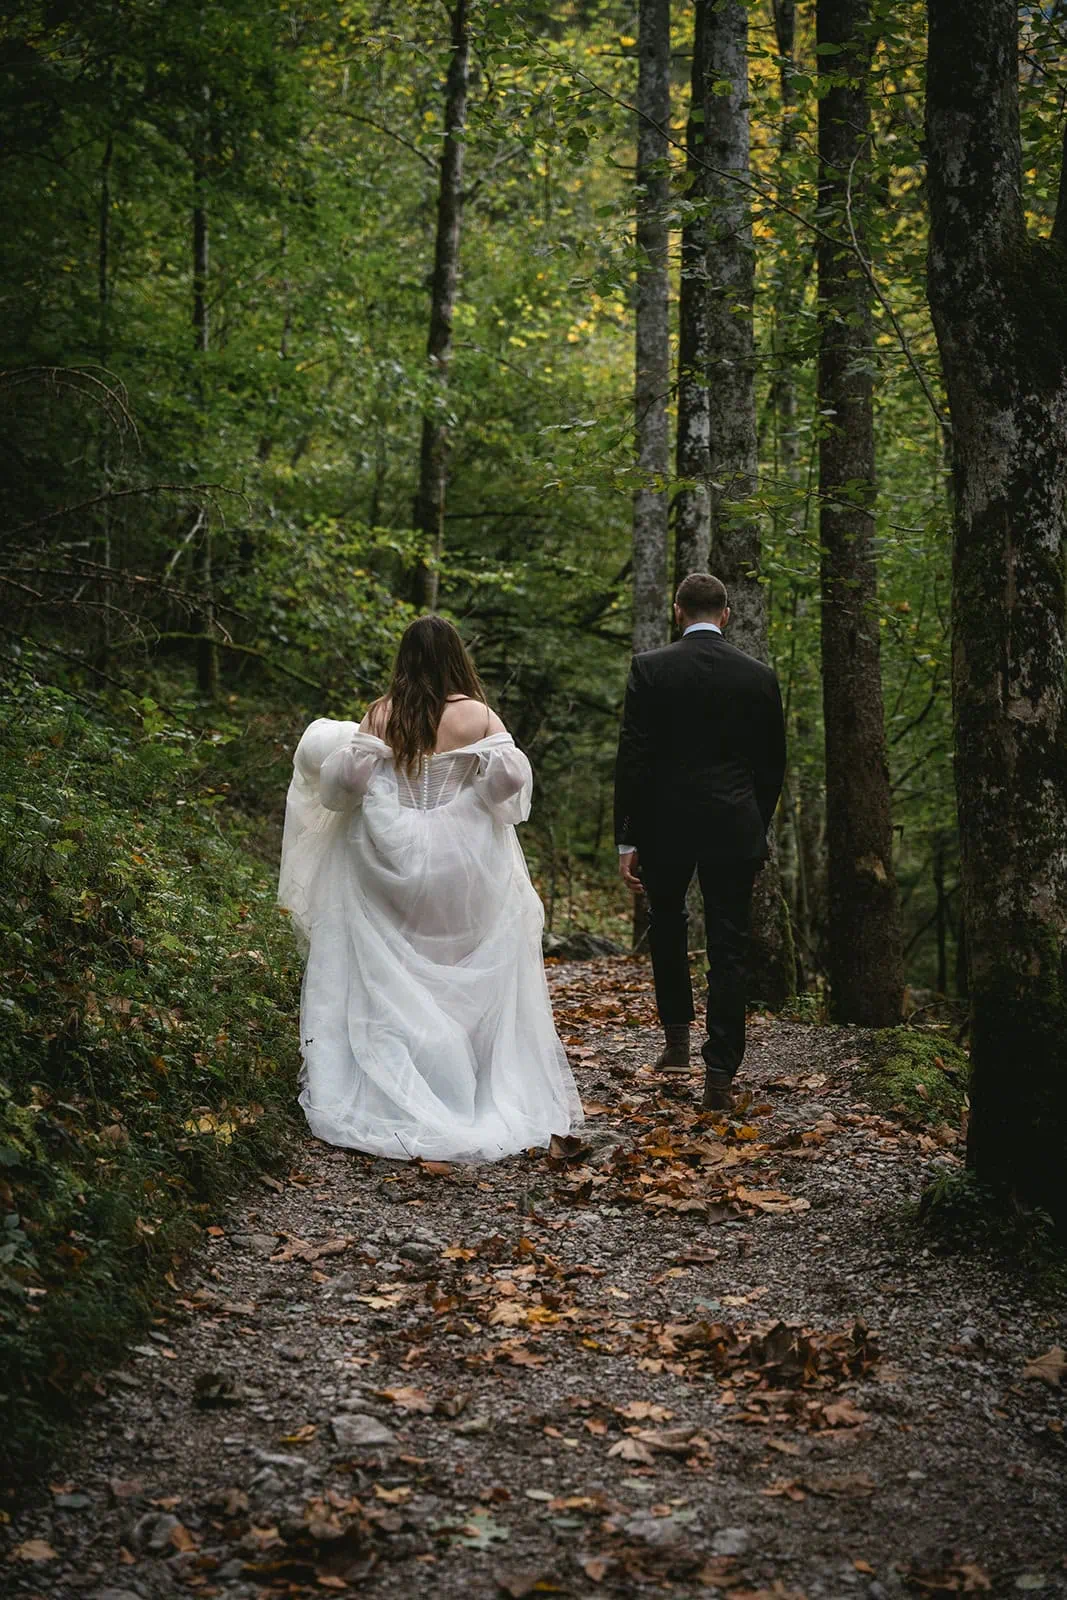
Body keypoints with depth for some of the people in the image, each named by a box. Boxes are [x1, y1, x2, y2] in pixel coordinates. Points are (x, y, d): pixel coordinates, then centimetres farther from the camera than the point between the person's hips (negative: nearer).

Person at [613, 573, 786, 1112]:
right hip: (734, 827, 1)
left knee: (667, 926, 24)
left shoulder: (650, 669, -5)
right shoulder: (759, 676, 2)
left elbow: (632, 758, -8)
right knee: (728, 950, 3)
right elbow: (772, 764, 8)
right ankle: (720, 1076, 1)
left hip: (666, 824, -1)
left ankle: (677, 1035, 25)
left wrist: (626, 839, -4)